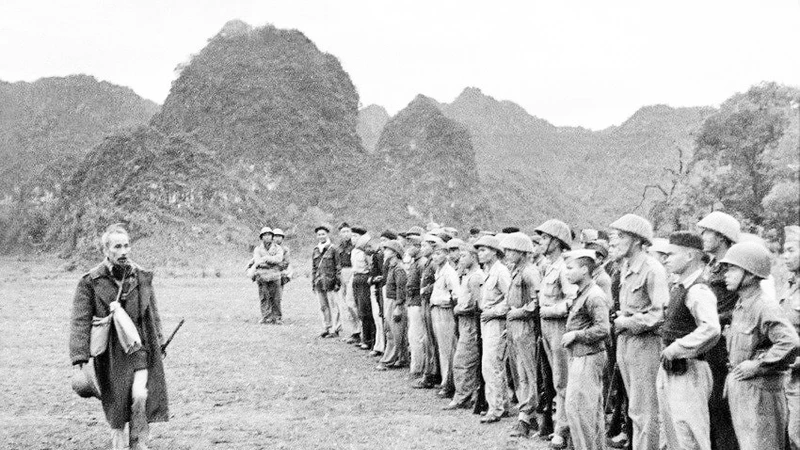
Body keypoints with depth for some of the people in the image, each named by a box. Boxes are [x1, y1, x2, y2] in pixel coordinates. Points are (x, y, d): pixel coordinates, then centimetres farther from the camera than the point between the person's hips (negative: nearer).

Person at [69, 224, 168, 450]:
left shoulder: (142, 277, 4)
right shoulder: (90, 281, -7)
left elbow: (153, 313, 15)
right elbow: (80, 321, -9)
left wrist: (159, 342, 18)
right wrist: (80, 358, -15)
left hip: (140, 347, 2)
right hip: (110, 353, -2)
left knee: (140, 396, -11)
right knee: (116, 405, 4)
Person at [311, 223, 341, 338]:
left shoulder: (332, 250, -2)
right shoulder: (315, 251, 11)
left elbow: (338, 267, -2)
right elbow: (313, 268, 17)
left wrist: (337, 282, -7)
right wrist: (313, 283, 13)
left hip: (330, 281, -5)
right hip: (319, 282, 5)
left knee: (333, 306, -2)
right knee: (323, 307, 9)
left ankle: (335, 329, 2)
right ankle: (327, 327, 18)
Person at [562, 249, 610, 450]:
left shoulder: (594, 296, -17)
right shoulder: (582, 294, 13)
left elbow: (602, 329, -24)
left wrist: (575, 335, -18)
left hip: (588, 358, -10)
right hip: (579, 357, 10)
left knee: (577, 407, -7)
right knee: (593, 410, 15)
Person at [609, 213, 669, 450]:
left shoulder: (653, 270, -16)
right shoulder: (626, 268, 11)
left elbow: (662, 313, -22)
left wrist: (628, 322, -15)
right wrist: (621, 319, 6)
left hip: (645, 344, -9)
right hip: (625, 342, 9)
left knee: (644, 411, -2)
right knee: (635, 409, 16)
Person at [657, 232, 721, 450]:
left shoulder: (698, 291, -19)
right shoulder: (677, 287, 9)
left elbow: (710, 330, -35)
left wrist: (676, 349, -26)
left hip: (688, 372, -9)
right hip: (669, 371, 9)